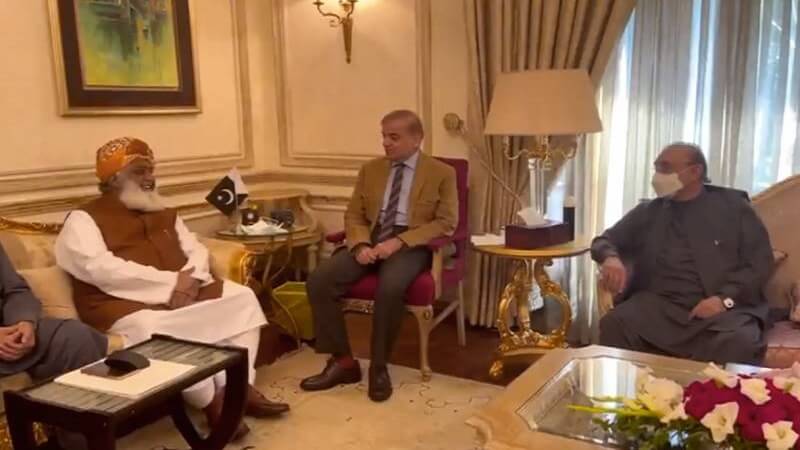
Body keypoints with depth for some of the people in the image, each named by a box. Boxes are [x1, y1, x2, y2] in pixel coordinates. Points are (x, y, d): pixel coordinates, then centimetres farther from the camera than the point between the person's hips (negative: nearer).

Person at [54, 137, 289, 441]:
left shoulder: (164, 215, 22)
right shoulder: (83, 219, 0)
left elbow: (196, 250, 17)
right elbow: (101, 269, -16)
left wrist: (191, 277, -9)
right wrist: (170, 282, -20)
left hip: (183, 293, 7)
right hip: (126, 304, -6)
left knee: (241, 297, -7)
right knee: (153, 330, -38)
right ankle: (211, 401, -20)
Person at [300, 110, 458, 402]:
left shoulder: (442, 173, 3)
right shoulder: (370, 170, 16)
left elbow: (446, 223, -5)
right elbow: (354, 215, 14)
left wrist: (399, 242, -17)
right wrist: (361, 245, -9)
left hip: (411, 245, -4)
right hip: (371, 241, 5)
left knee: (390, 287, -37)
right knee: (318, 281, -20)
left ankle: (379, 366, -15)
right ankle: (343, 361, -8)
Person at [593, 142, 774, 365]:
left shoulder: (733, 205, 10)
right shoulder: (648, 212, 17)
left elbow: (760, 262, 6)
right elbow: (604, 240, 17)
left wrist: (725, 298, -12)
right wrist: (611, 258, -9)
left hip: (724, 307, -2)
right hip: (660, 305, 2)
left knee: (741, 341, -34)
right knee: (614, 324, -27)